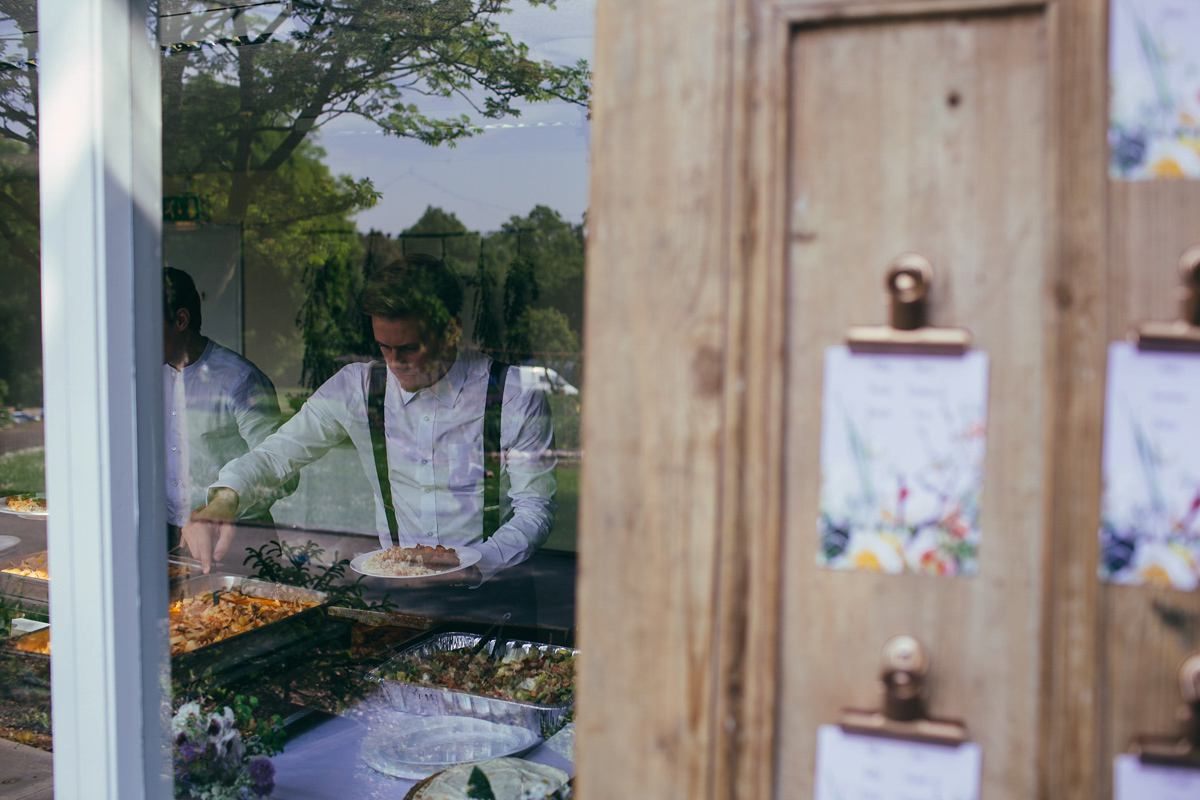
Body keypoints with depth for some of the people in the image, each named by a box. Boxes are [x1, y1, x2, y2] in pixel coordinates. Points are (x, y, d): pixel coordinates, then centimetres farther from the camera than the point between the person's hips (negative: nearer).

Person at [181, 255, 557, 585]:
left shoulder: (515, 396, -8)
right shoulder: (357, 387, 1)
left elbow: (536, 508, -4)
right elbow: (274, 454, 5)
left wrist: (477, 565, -21)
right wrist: (223, 500, -17)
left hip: (491, 587, -3)